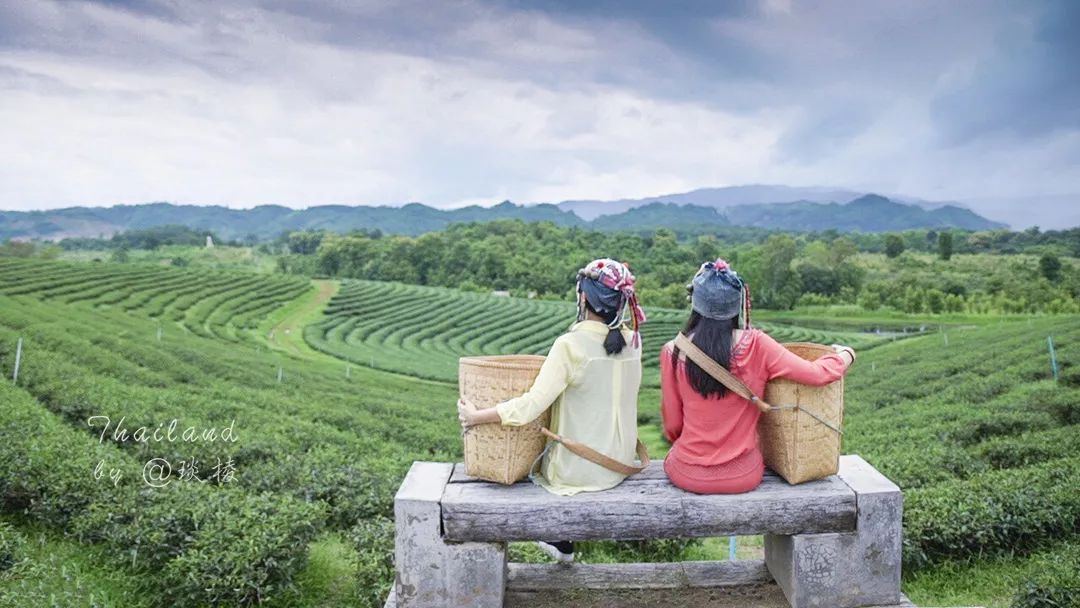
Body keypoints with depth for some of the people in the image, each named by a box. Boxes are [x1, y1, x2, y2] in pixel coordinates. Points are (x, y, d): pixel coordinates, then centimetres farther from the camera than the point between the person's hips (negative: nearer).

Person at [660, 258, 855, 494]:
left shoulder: (672, 353, -12)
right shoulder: (755, 346, -15)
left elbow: (672, 424, -3)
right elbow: (817, 375, -11)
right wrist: (845, 355, 11)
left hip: (687, 475, 0)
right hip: (742, 477, 0)